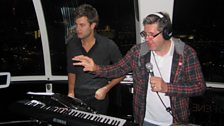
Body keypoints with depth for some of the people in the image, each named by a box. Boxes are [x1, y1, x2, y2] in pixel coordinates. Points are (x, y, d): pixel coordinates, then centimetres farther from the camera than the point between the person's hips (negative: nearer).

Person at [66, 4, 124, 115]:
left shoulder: (108, 45, -12)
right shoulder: (72, 45, -1)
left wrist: (106, 89, -9)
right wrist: (71, 92, 4)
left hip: (98, 99, -3)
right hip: (77, 98, 3)